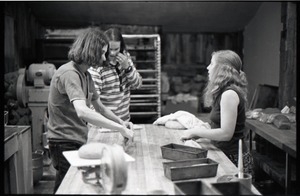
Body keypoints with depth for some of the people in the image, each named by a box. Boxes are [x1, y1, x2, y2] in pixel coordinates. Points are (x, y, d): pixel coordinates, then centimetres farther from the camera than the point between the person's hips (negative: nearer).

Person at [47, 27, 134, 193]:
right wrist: (120, 129, -32)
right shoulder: (69, 73, -20)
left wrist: (121, 122, 10)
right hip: (65, 143, -9)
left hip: (78, 141, 9)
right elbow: (82, 111, -35)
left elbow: (99, 106, 21)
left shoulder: (85, 74, 11)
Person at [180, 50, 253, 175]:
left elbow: (226, 133, -22)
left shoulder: (229, 94, -18)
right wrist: (200, 132, 4)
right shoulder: (223, 92, 12)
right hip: (224, 154, 9)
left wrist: (195, 132, -14)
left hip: (234, 159, -9)